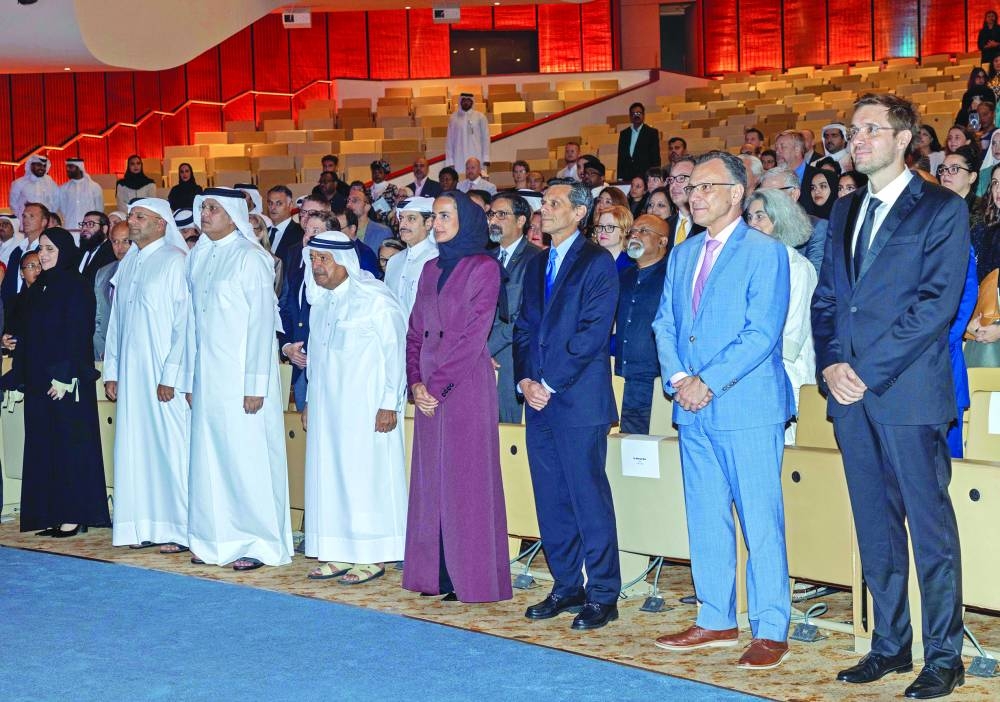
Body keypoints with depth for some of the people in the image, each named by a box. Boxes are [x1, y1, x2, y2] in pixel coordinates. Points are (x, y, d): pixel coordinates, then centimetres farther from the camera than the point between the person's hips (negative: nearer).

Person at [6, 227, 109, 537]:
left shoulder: (76, 287, -7)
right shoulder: (37, 289, 15)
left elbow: (78, 334, -14)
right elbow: (26, 337, 16)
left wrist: (64, 377, -20)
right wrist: (19, 379, 13)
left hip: (67, 381, -8)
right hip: (38, 380, 8)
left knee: (70, 443, -4)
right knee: (43, 445, 6)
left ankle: (75, 515, 1)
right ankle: (53, 515, 10)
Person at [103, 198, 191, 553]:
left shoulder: (176, 262, -7)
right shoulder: (126, 265, 15)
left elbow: (185, 323, -12)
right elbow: (116, 321, 18)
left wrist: (171, 376, -16)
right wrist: (111, 371, 13)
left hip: (164, 374, -7)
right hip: (130, 373, 7)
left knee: (171, 445, -5)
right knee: (135, 446, 6)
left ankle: (179, 529, 2)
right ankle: (145, 526, 13)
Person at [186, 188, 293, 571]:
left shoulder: (251, 258, -8)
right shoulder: (198, 256, 12)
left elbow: (261, 322, -11)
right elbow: (193, 320, 15)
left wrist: (255, 385, -15)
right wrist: (191, 378, 11)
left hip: (241, 376, -6)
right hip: (207, 377, 6)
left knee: (248, 457, -2)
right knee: (209, 456, 8)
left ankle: (258, 543, 6)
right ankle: (217, 539, 16)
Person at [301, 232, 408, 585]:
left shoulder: (374, 298, -10)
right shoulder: (321, 301, 13)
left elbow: (395, 351, -11)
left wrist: (389, 404, -14)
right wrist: (310, 400, 18)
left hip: (365, 407, -7)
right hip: (327, 406, 7)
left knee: (365, 474, -5)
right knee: (329, 474, 6)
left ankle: (372, 557, 2)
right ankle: (340, 554, 13)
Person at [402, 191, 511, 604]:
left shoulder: (484, 268, -6)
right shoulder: (431, 270, 15)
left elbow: (474, 335, -12)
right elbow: (415, 331, 12)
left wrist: (438, 387, -13)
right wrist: (416, 382, -2)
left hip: (466, 384, -6)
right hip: (428, 389, 6)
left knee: (466, 478, -3)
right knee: (430, 477, 7)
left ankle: (471, 577, 3)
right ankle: (435, 573, 13)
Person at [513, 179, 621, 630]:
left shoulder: (597, 262, -5)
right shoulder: (537, 265, 18)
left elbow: (593, 333, -13)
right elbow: (524, 328, 17)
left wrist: (550, 384, -13)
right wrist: (524, 380, 0)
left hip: (579, 399, -7)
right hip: (539, 397, 7)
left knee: (589, 496, -4)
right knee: (551, 498, 10)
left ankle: (603, 594, 4)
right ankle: (566, 587, 20)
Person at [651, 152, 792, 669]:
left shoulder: (765, 252, -6)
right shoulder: (682, 255, 16)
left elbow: (762, 332, -13)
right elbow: (665, 325, 14)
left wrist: (708, 383, -17)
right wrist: (677, 379, -4)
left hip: (748, 408, -7)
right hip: (693, 411, 7)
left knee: (760, 520, -3)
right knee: (705, 519, 12)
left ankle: (771, 631, 4)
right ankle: (716, 620, 23)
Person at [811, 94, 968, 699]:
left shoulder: (942, 210, -3)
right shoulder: (845, 211, 17)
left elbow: (937, 303, -12)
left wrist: (868, 371, -15)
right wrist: (831, 363, -3)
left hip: (909, 392, -6)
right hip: (851, 394, 6)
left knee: (930, 528, 0)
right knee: (875, 529, 12)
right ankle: (889, 645, 22)